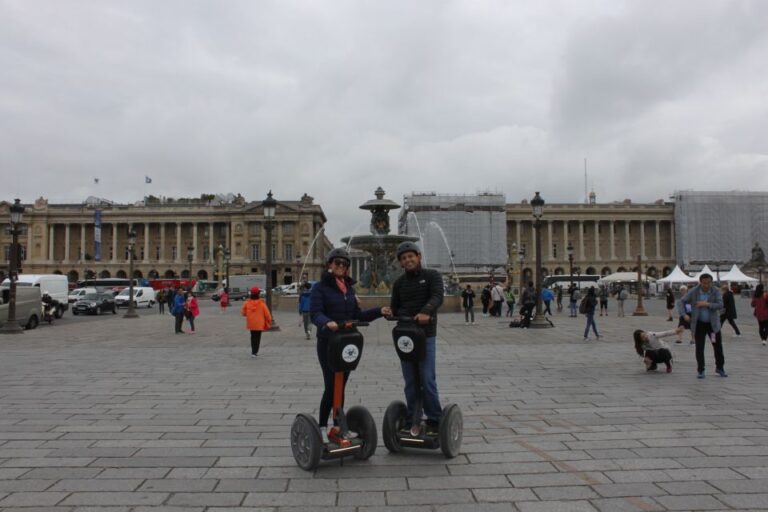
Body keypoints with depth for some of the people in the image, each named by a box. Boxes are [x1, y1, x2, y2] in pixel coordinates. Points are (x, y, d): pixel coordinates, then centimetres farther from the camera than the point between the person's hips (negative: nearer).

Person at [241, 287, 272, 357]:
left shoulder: (247, 303, -7)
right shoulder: (261, 303, -14)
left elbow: (243, 312, 2)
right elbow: (267, 314, -10)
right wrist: (269, 322, 6)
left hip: (251, 324, 3)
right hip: (259, 324, -3)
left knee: (253, 337, 19)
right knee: (257, 338, 6)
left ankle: (254, 351, 27)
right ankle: (254, 352, 0)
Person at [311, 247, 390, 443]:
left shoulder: (349, 288, 14)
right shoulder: (320, 287, -6)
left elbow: (357, 315, 14)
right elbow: (315, 313, -18)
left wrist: (379, 311, 2)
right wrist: (327, 322, -38)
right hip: (328, 343, -6)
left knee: (341, 386, 11)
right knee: (331, 385, -5)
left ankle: (337, 427, 21)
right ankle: (322, 427, 10)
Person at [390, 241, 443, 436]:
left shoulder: (432, 276, 0)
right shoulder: (399, 283, 13)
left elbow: (437, 297, -17)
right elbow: (395, 308, 15)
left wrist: (426, 311, -36)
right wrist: (406, 316, -7)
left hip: (426, 335, -4)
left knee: (427, 379, -5)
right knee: (410, 381, 7)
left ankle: (434, 420, 6)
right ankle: (412, 419, 16)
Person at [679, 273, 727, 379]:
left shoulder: (716, 291, -8)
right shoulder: (693, 291, -9)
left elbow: (720, 305, -16)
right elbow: (682, 302, -6)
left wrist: (707, 304, -30)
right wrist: (684, 314, -20)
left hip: (713, 323, 1)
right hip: (699, 324, -1)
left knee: (718, 346, 9)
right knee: (699, 348, 0)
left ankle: (720, 368, 28)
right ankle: (700, 370, 11)